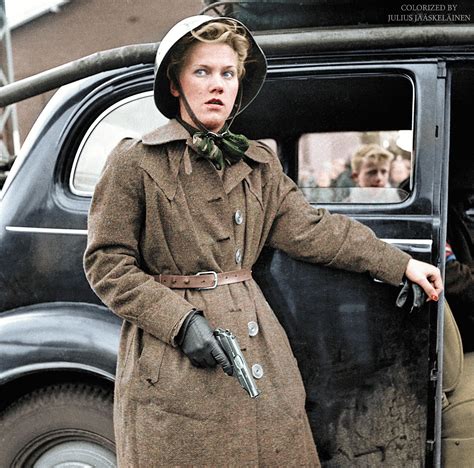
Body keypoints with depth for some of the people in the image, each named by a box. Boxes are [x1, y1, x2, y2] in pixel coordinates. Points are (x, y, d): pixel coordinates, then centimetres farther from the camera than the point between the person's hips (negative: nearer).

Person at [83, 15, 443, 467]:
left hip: (256, 345, 5)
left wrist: (401, 264, 9)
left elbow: (311, 230, 11)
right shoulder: (135, 162, -5)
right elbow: (107, 262, -6)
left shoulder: (259, 163, 11)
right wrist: (181, 320, -16)